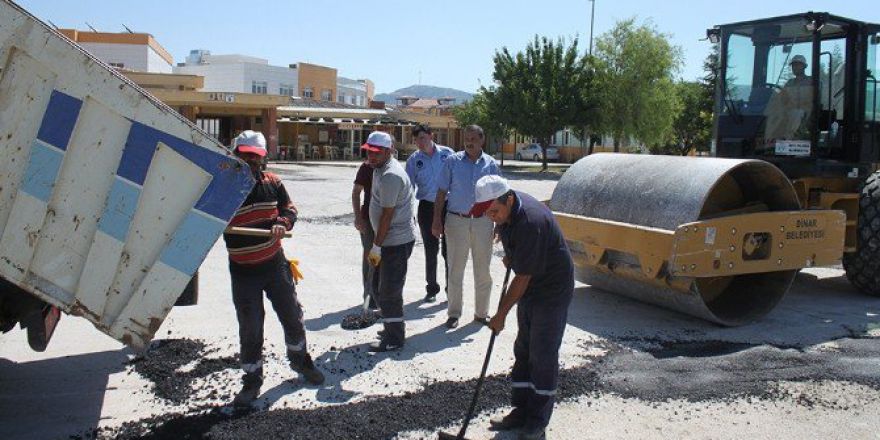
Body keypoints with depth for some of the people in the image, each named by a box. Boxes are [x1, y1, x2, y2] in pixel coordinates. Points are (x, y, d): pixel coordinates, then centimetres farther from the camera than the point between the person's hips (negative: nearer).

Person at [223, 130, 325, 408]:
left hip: (275, 264, 4)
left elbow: (289, 207, 10)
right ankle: (252, 381, 23)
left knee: (292, 317, 17)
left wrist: (283, 223, -12)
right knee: (250, 330, 4)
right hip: (243, 272, -3)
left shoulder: (272, 182, 1)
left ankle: (300, 360, 41)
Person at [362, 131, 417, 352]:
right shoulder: (381, 169, 12)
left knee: (389, 290, -2)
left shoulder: (390, 176, -22)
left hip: (396, 241, -10)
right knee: (383, 287, 19)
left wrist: (376, 247, -18)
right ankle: (392, 329, 32)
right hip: (391, 239, 10)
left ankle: (394, 338, 9)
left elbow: (387, 214, -22)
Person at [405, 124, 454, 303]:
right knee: (430, 250, 8)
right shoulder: (414, 160, 3)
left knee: (449, 250, 2)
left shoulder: (447, 154, 0)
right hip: (427, 207, 1)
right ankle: (431, 289, 23)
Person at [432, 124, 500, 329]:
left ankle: (481, 312, 23)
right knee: (455, 269, 5)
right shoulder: (452, 161, 0)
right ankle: (454, 313, 16)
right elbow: (442, 192, 2)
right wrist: (437, 220, -4)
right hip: (457, 220, -1)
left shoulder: (491, 165, 4)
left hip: (482, 221, 1)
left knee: (483, 270, 9)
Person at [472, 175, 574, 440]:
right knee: (522, 351, 12)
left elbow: (523, 277, -26)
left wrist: (502, 313, -20)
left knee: (543, 356, -3)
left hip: (552, 291, -9)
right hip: (529, 288, 9)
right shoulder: (506, 210, -5)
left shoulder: (531, 222, -32)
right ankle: (521, 411, 21)